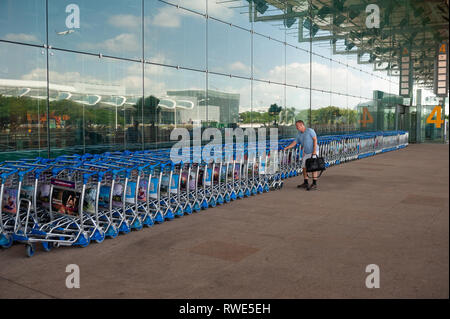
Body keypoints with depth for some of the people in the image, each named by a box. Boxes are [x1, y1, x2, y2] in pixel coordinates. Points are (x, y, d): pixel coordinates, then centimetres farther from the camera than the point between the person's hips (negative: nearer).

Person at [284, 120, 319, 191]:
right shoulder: (299, 134, 9)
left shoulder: (310, 130, -10)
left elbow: (315, 139, -13)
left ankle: (314, 184, -5)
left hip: (313, 152, -7)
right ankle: (306, 183, 16)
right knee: (304, 167, 6)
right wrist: (286, 148, -5)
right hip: (306, 153, 7)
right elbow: (294, 143, 7)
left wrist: (314, 150, -19)